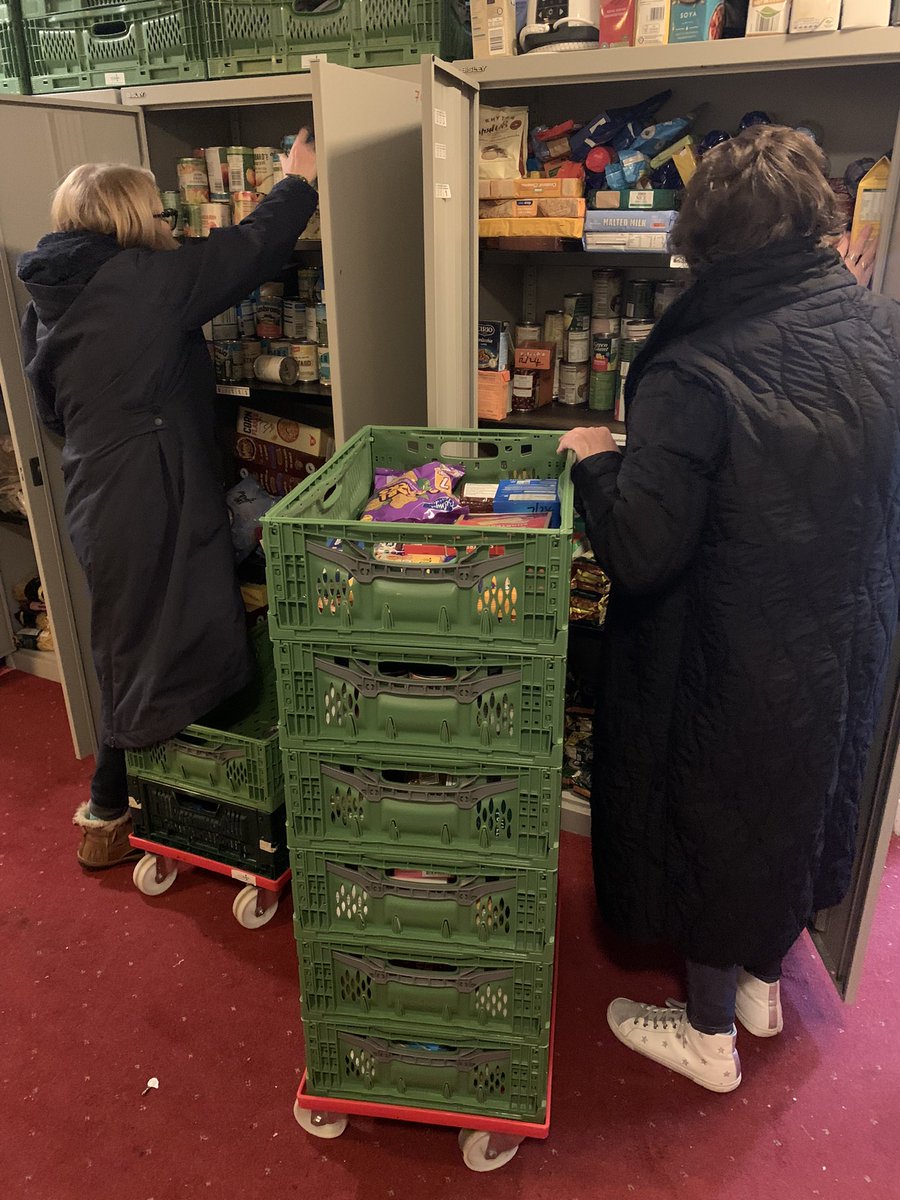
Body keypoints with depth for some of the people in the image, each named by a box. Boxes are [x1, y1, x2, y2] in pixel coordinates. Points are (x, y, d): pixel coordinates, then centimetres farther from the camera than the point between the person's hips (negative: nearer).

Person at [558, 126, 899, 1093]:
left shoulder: (693, 375, -27)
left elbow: (639, 553, -26)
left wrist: (596, 460, -10)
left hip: (726, 667, -6)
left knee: (706, 827, 16)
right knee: (800, 804, 27)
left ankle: (707, 1033, 40)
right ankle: (762, 980, 52)